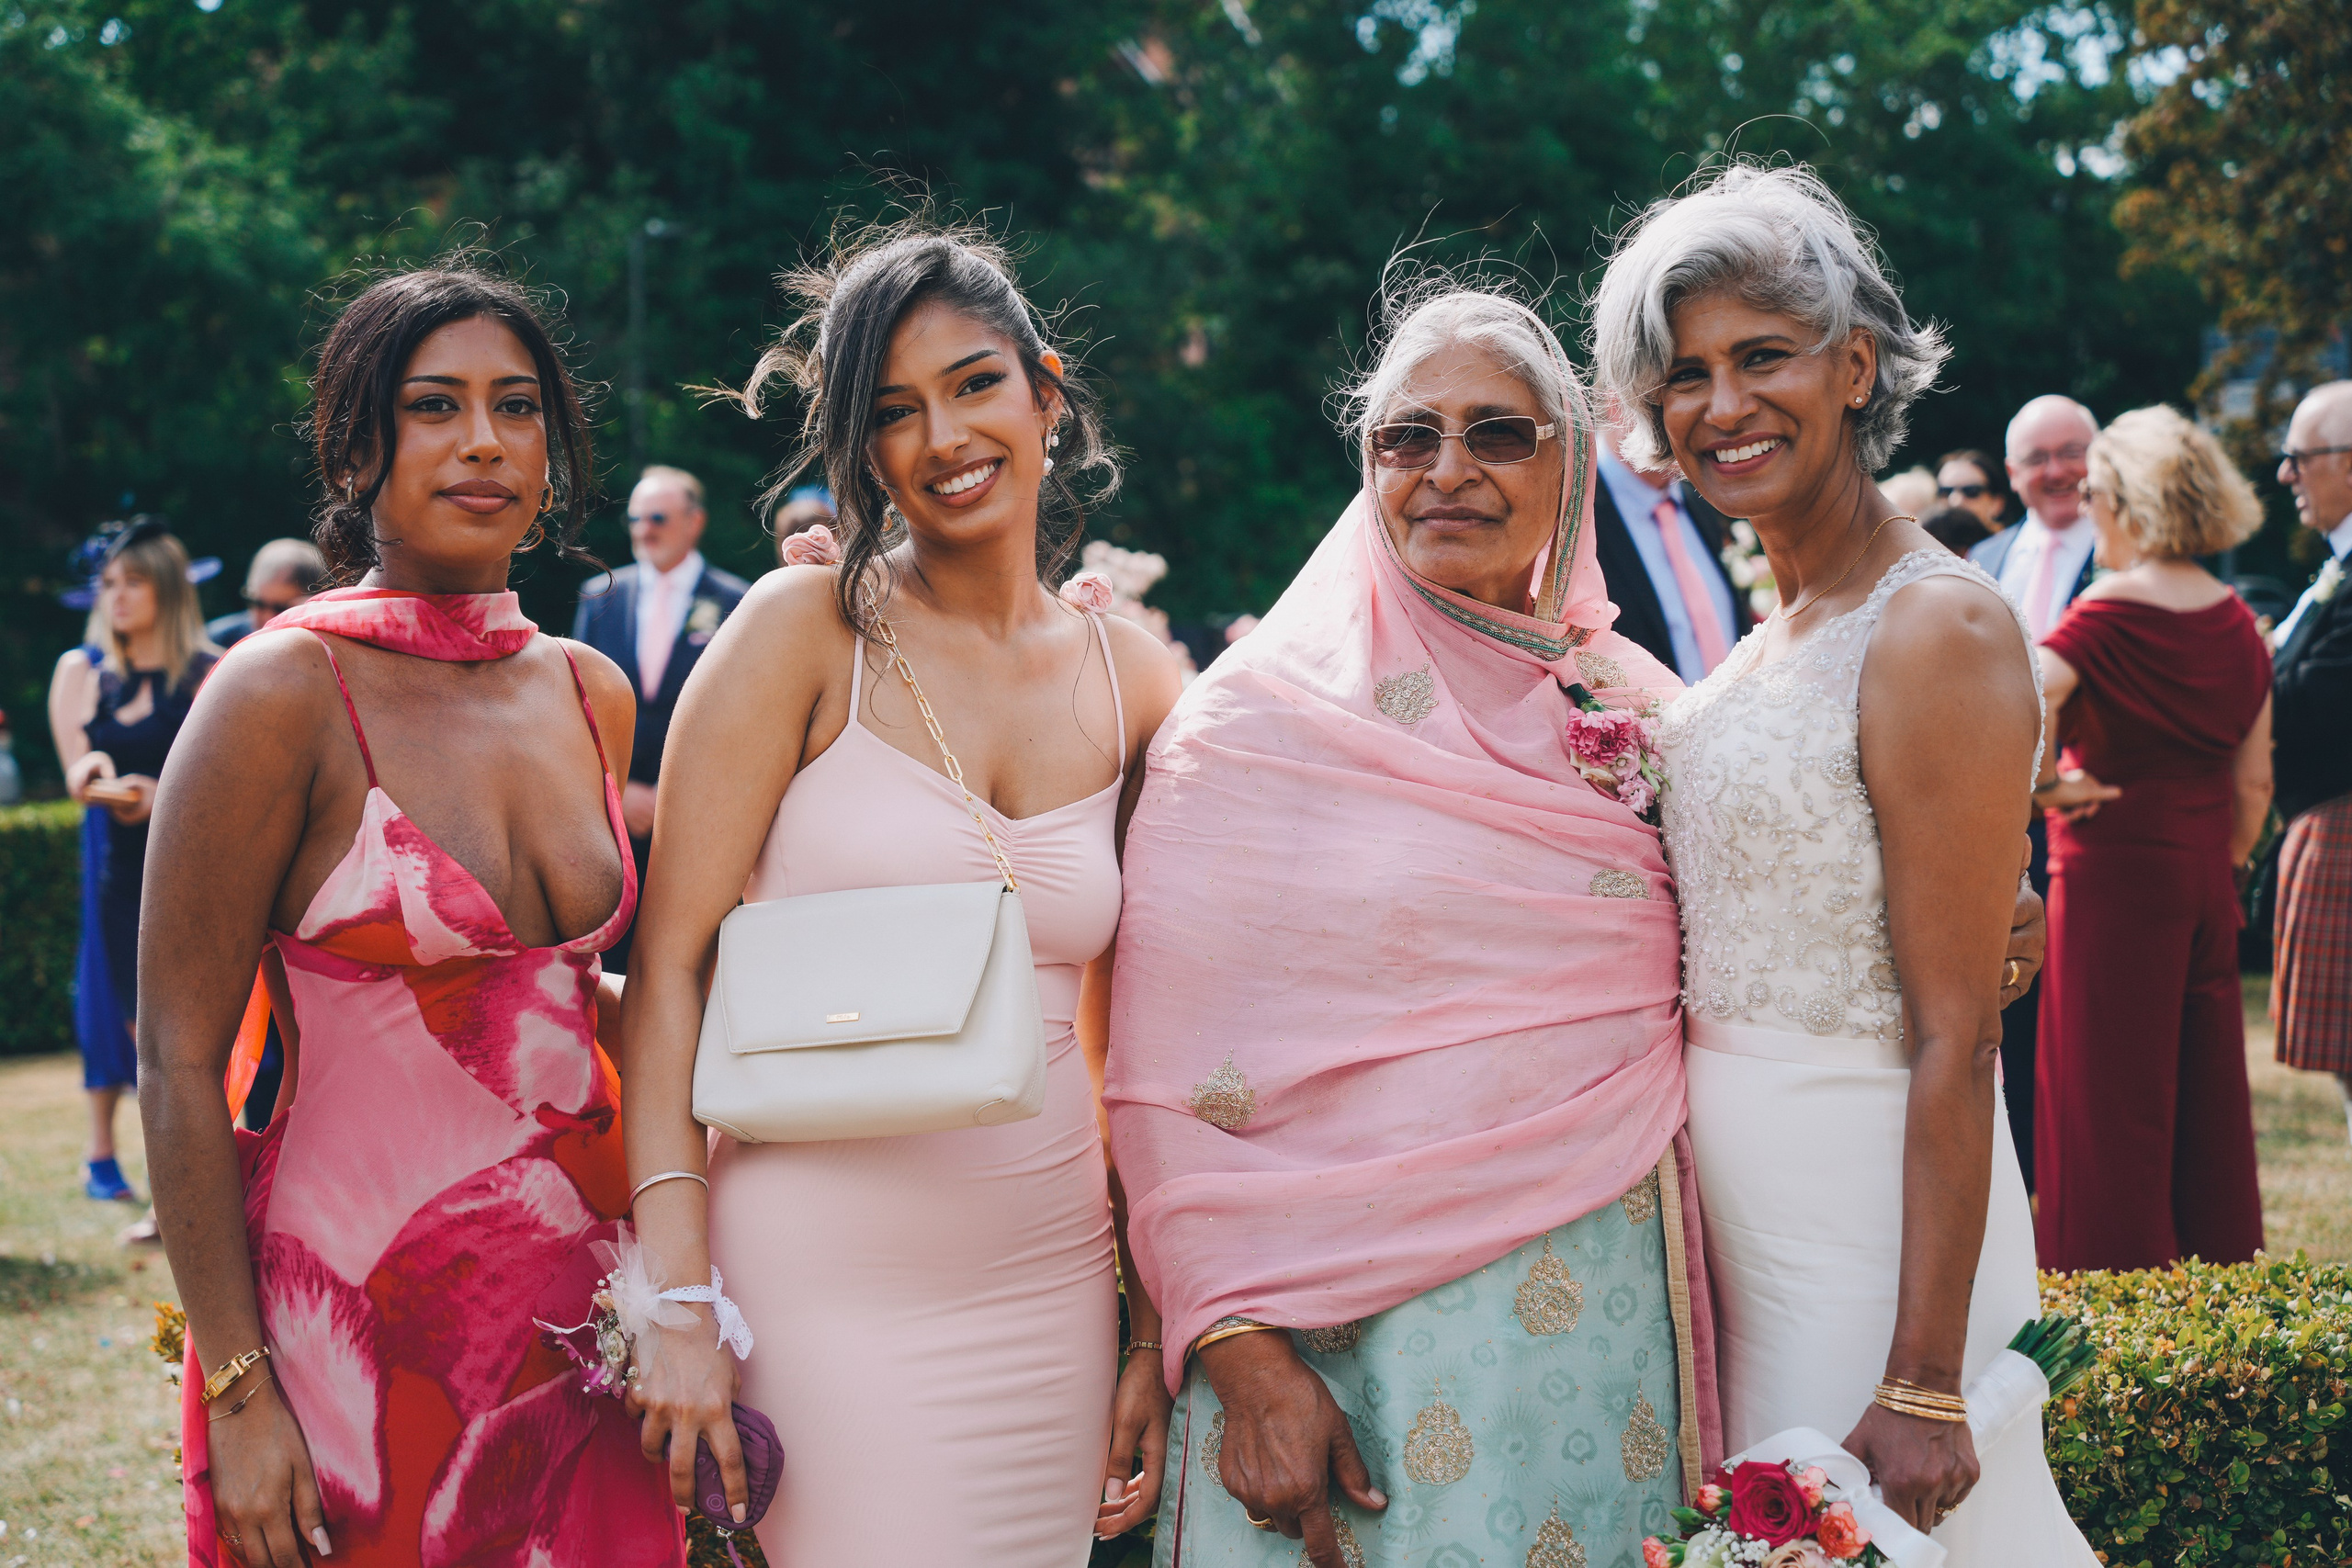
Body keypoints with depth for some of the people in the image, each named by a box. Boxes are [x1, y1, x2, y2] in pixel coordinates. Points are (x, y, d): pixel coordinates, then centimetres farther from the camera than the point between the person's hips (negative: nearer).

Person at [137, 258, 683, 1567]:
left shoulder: (591, 695, 7)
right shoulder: (284, 694, -11)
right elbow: (180, 1063, -11)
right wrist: (236, 1394, -14)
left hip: (584, 1318, 6)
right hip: (368, 1335, -5)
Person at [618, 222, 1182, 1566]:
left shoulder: (1134, 682, 7)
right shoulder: (806, 632, -4)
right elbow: (670, 965, -8)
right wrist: (679, 1300, -17)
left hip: (1048, 1294, 4)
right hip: (817, 1291, -3)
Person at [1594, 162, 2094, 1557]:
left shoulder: (1939, 630, -17)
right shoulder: (1782, 630, 10)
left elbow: (1955, 1037, -20)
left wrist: (1923, 1384, -22)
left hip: (1866, 1218, -8)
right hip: (1737, 1202, 8)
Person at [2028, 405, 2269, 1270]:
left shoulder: (2110, 613, -14)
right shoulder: (2236, 623, 6)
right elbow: (2254, 784, 10)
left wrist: (2046, 783, -17)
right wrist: (2219, 868, 19)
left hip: (2113, 874, -7)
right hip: (2205, 879, 7)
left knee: (2112, 1108, 1)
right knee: (2207, 1101, 13)